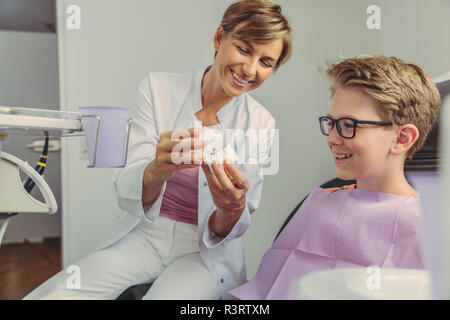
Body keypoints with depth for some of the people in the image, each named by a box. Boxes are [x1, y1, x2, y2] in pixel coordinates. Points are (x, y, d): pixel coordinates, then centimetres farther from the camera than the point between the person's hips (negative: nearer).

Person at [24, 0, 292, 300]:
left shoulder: (260, 123, -5)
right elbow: (126, 192, -12)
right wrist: (157, 171, -35)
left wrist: (232, 208, -29)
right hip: (144, 237, 1)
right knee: (48, 294, -21)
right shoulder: (158, 87, -5)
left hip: (204, 252, 0)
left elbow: (223, 231, -6)